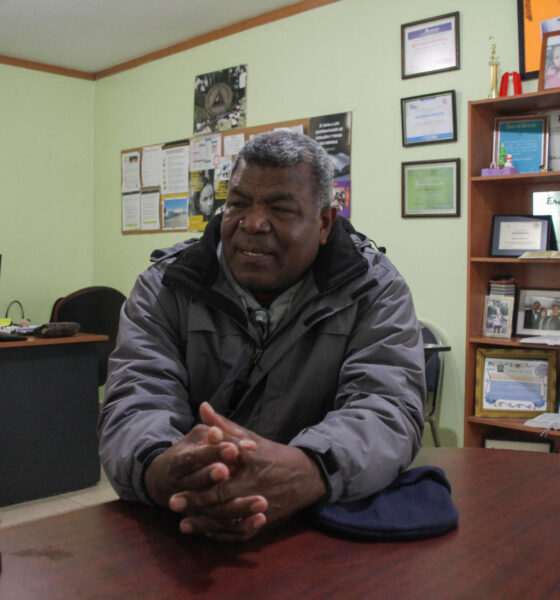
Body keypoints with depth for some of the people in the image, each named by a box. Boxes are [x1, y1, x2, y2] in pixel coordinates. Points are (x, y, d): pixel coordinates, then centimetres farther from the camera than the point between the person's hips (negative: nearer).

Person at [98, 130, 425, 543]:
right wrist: (163, 471, -35)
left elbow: (388, 406, -16)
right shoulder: (165, 287, 3)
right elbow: (136, 402, -10)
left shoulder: (373, 288, -2)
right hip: (181, 533, 3)